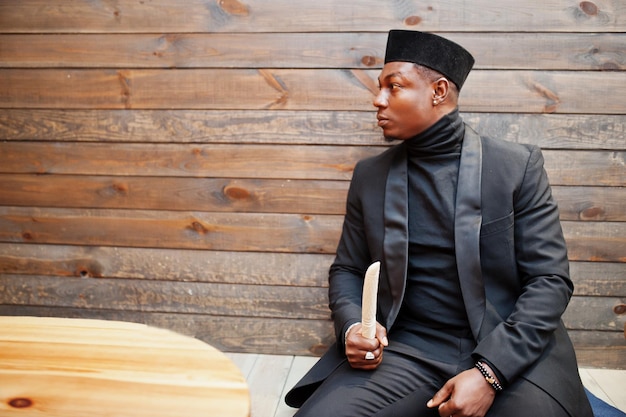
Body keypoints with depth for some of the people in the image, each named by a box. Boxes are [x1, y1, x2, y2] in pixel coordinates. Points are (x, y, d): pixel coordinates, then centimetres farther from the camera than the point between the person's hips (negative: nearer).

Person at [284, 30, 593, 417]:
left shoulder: (519, 166, -1)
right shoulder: (369, 175, 8)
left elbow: (550, 279, -4)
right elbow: (347, 270, 14)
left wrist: (489, 373, -17)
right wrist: (352, 327, -9)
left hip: (509, 354, -1)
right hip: (405, 351, 2)